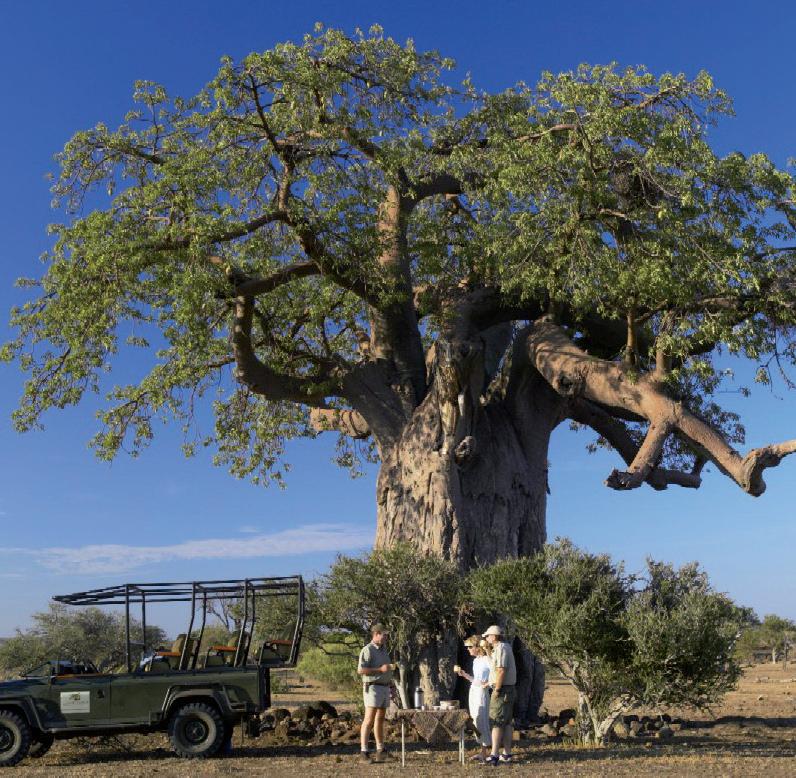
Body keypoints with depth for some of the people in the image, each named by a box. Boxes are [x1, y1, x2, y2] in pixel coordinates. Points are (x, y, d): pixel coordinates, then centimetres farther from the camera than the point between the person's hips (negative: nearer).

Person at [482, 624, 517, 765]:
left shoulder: (501, 648, -16)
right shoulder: (506, 647, 16)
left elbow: (501, 670, -24)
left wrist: (496, 690, -20)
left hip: (502, 690, -10)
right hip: (509, 689, 10)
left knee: (496, 723, -8)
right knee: (507, 723, 12)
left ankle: (494, 755, -9)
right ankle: (506, 754, 17)